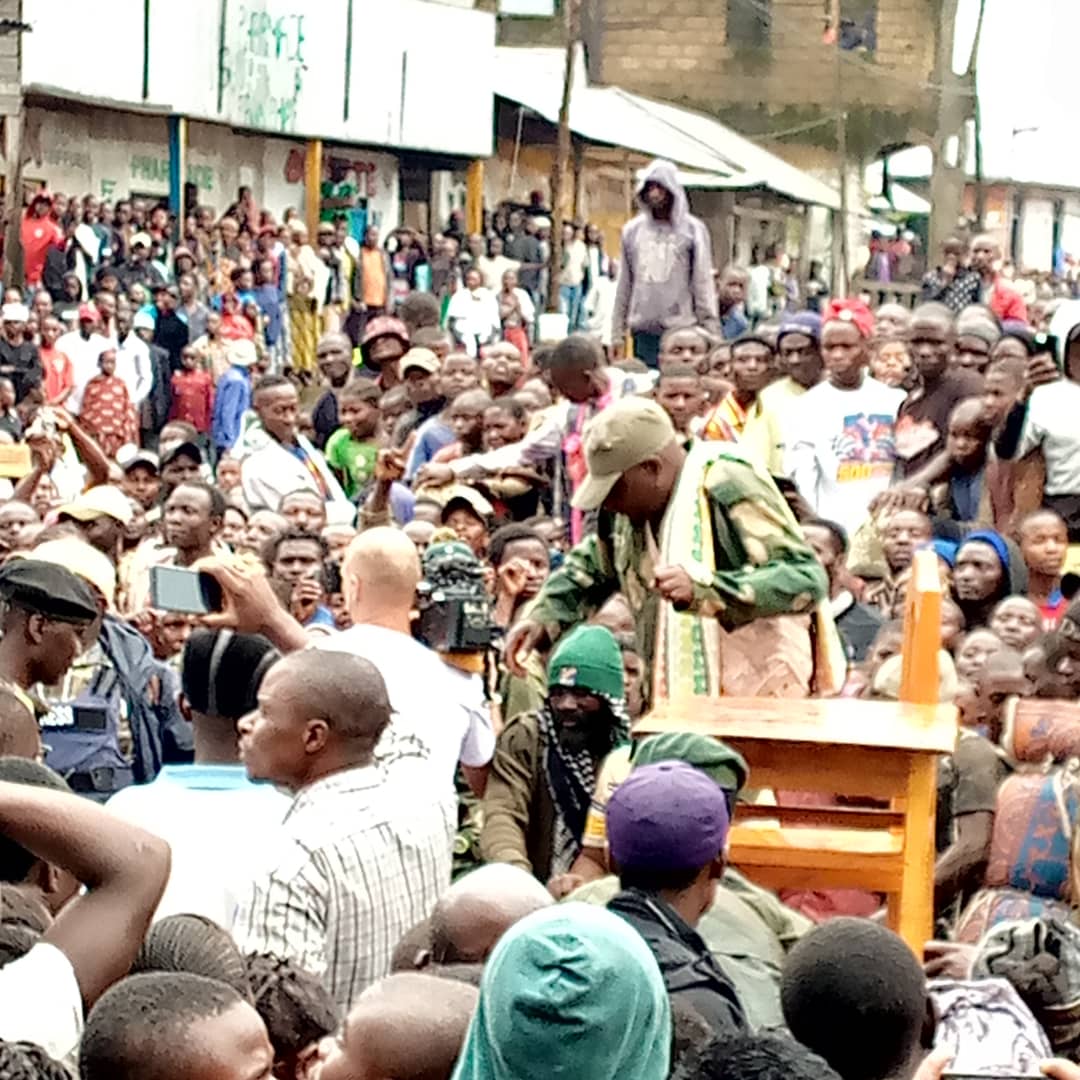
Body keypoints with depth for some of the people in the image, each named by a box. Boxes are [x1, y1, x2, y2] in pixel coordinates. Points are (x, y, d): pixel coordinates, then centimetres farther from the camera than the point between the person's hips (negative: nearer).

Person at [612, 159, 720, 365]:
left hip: (682, 331, -3)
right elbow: (624, 285, 11)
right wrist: (617, 333, 8)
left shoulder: (692, 230, 1)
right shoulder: (632, 230, 10)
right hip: (643, 331, 3)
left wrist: (711, 333, -9)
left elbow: (703, 284, -2)